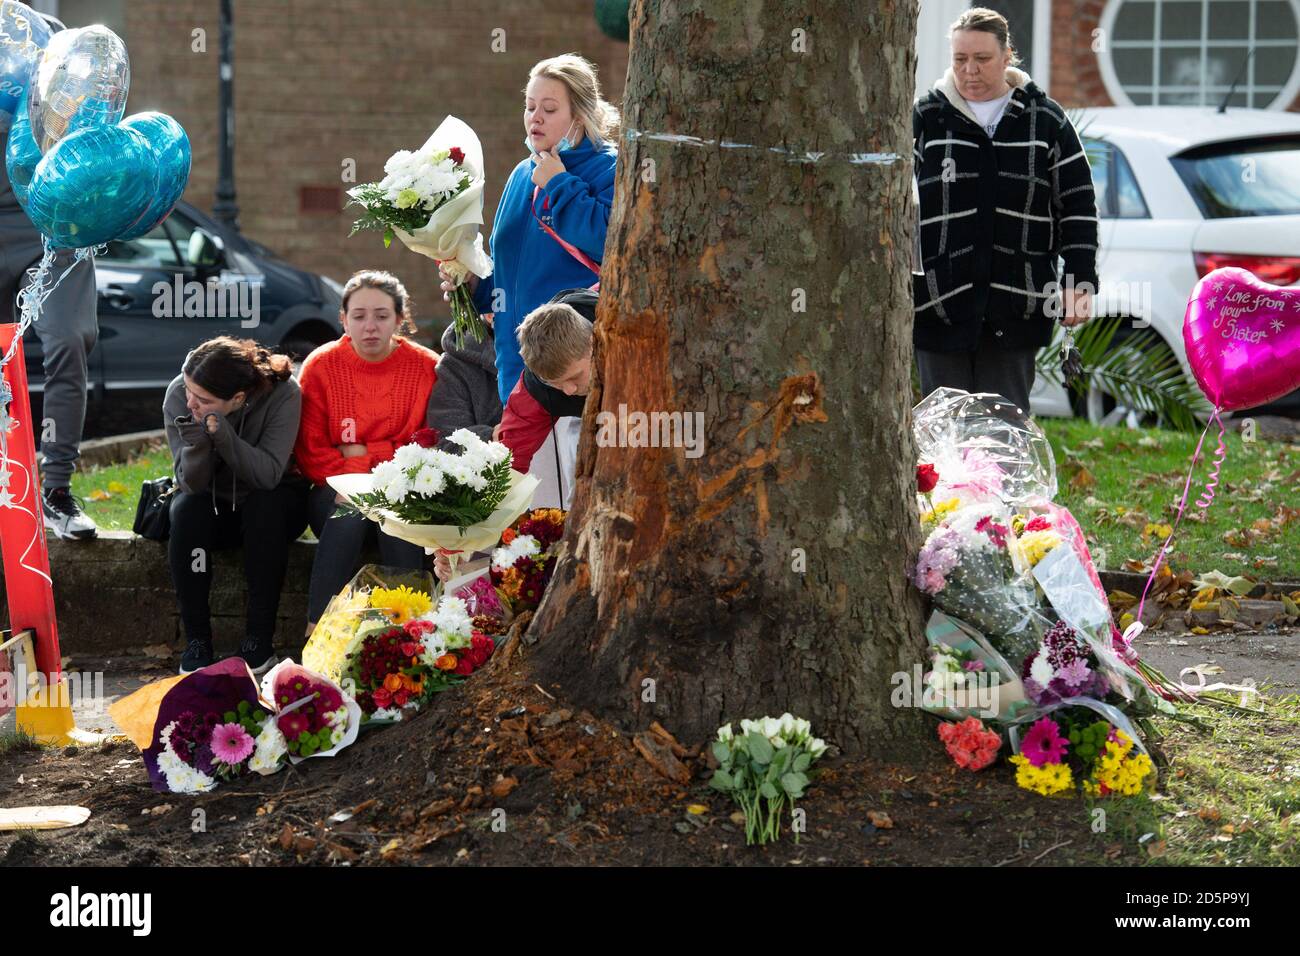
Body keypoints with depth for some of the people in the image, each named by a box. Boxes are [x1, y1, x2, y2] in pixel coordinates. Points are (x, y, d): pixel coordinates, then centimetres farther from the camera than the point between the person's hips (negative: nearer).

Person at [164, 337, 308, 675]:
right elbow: (192, 484, -20)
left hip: (272, 500, -1)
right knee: (187, 510, -31)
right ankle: (196, 638, -23)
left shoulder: (283, 393, -24)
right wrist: (196, 438, -40)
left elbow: (268, 475, -30)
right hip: (212, 506, 1)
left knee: (265, 506, -34)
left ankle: (260, 636, -24)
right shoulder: (178, 395, -19)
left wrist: (221, 432, -42)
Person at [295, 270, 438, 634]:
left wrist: (365, 453, -11)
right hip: (338, 493, 0)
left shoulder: (426, 366, -1)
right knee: (349, 515, -34)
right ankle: (317, 634, -34)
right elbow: (310, 450, -2)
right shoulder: (321, 366, 0)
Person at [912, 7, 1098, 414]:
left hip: (1015, 308, 1)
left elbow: (1078, 206, 9)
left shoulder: (1045, 119, 7)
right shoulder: (926, 117, 4)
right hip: (939, 304, 0)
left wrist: (1079, 283, 1)